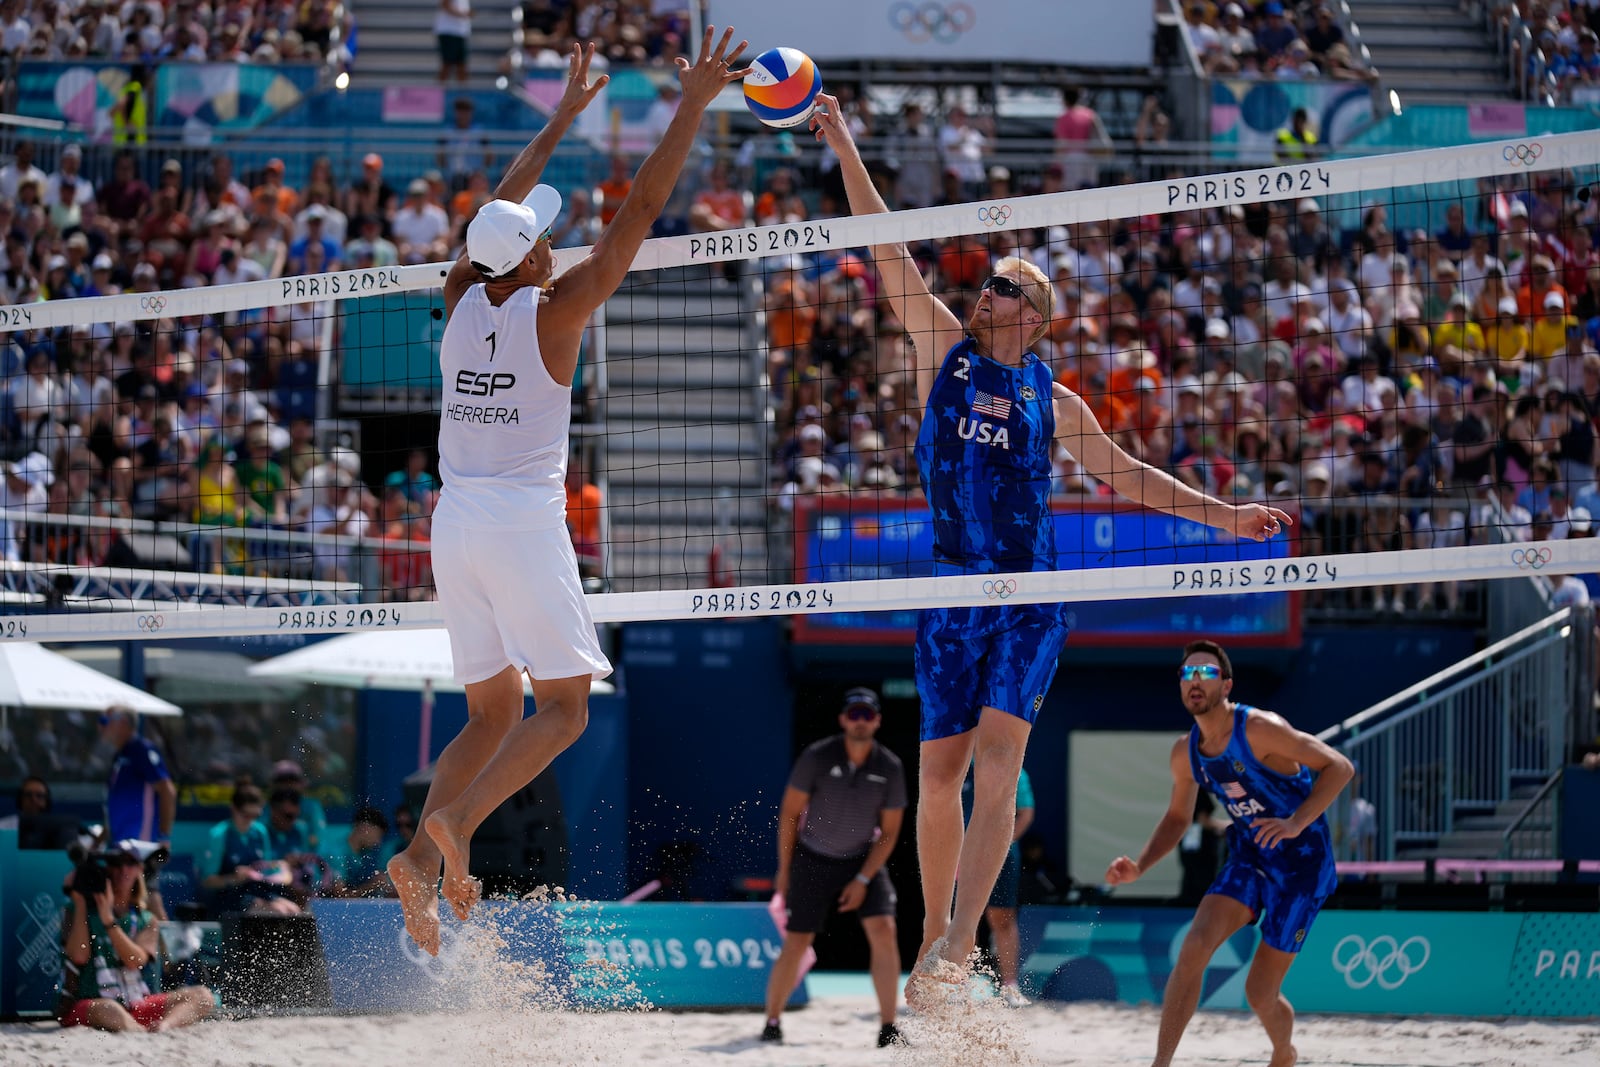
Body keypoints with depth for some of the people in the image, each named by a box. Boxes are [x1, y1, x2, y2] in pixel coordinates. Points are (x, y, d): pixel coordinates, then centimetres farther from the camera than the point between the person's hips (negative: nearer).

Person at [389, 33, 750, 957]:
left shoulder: (463, 298, 6)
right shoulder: (554, 311, -8)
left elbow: (506, 210, 23)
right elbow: (640, 213, -8)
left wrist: (565, 116, 31)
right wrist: (693, 107, -4)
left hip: (455, 523, 6)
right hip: (523, 523, -6)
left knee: (493, 712, 12)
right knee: (565, 706, 0)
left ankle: (422, 857, -7)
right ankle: (457, 821, -22)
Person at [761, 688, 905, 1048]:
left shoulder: (890, 768, -9)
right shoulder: (817, 757, -14)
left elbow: (889, 831, -3)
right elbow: (790, 812, -5)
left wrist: (863, 879, -10)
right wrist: (784, 868, -2)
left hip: (864, 860, 1)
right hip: (813, 860, -1)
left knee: (883, 931, -17)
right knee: (796, 944, -3)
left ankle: (888, 1029, -14)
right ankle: (772, 1024, 15)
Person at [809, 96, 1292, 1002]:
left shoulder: (1052, 397, 13)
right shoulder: (945, 347, 11)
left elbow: (1124, 473, 21)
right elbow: (889, 252, 5)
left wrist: (1221, 516, 16)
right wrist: (846, 151, -1)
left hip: (1030, 598, -1)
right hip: (951, 593, 1)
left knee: (997, 756, -17)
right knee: (941, 770, 0)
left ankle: (957, 944, -27)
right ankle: (936, 938, 14)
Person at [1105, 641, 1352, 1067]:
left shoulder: (1259, 729, -20)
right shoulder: (1184, 753, 0)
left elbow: (1339, 767, -20)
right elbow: (1177, 818, 16)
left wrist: (1296, 823, -32)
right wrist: (1138, 867, 0)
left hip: (1301, 860, -5)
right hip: (1249, 856, 5)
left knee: (1260, 993, 0)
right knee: (1194, 947, -20)